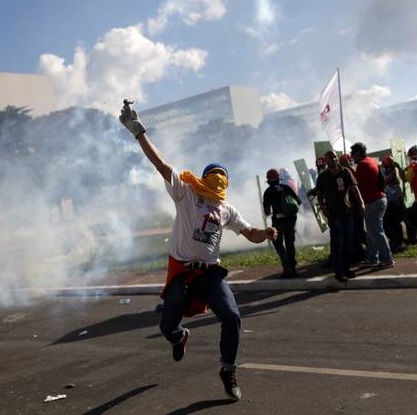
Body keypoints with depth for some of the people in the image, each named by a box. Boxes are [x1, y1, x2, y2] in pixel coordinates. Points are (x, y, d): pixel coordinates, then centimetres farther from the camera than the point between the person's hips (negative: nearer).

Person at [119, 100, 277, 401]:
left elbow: (251, 234, 11)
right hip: (182, 271, -2)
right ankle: (181, 336, 46)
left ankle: (228, 371, 11)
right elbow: (160, 163, -11)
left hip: (211, 271, 2)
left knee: (232, 317, -13)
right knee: (167, 326, 4)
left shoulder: (227, 209, 9)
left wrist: (267, 233, -14)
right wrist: (138, 131, -18)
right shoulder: (186, 192, -3)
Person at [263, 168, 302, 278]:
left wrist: (269, 213, 19)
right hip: (291, 218, 4)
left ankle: (287, 268, -6)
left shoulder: (268, 192, -3)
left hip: (279, 220, -4)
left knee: (278, 243, 7)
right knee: (290, 243, 16)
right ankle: (292, 267, 18)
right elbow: (298, 201, 11)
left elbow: (267, 211, -3)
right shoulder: (287, 187, 8)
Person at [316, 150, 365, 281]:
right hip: (333, 214, -2)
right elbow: (319, 194, 8)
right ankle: (338, 272, 0)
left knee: (348, 242, 9)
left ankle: (346, 268, 22)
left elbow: (354, 188, -8)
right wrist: (323, 207, -8)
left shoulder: (346, 172, 2)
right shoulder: (323, 177, 1)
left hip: (347, 211, 2)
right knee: (337, 243, -5)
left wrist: (361, 203, -22)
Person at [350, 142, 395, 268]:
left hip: (373, 202, -10)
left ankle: (387, 260, -2)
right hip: (380, 199, 10)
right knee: (372, 232, 15)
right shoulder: (372, 161, 14)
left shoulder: (362, 164, -14)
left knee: (376, 232, -5)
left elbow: (356, 182, -14)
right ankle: (372, 259, 20)